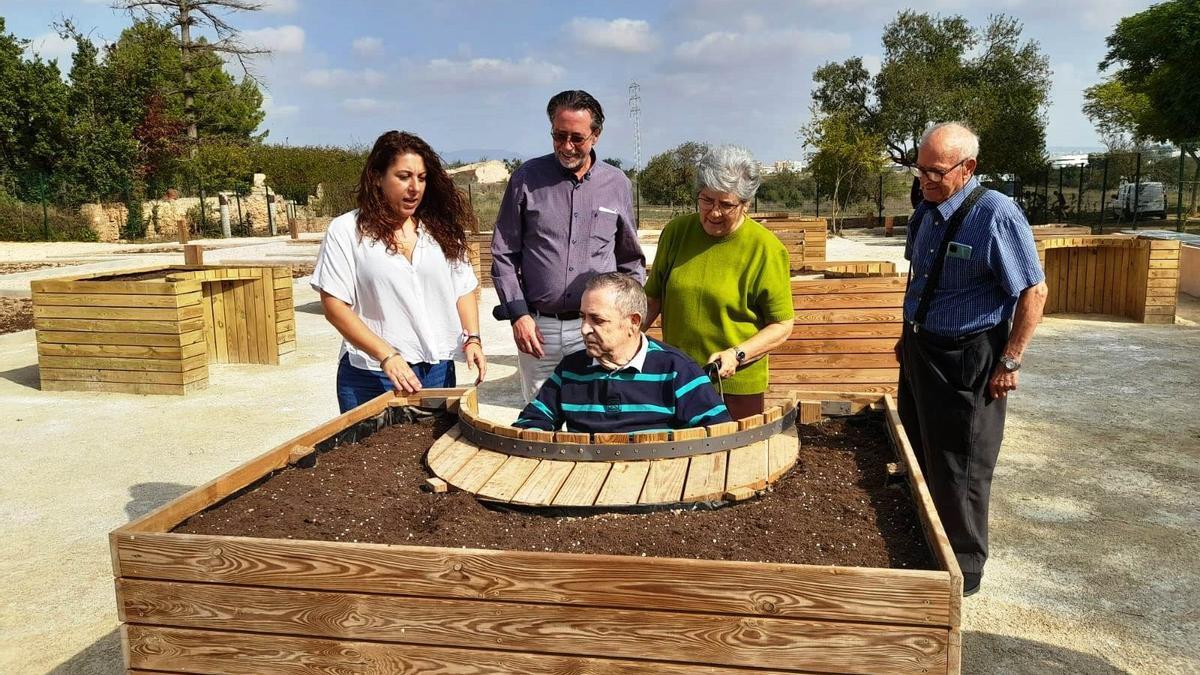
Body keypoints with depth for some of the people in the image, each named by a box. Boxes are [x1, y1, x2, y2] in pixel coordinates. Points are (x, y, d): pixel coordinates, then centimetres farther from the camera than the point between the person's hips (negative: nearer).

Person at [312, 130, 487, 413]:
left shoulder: (441, 229, 8)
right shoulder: (346, 231, -3)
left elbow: (464, 289, 12)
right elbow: (335, 305, -8)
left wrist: (472, 338, -6)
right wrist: (387, 356, -17)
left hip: (438, 372, 3)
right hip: (372, 377, -3)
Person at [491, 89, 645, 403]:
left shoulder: (617, 184, 6)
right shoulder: (526, 179, 1)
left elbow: (631, 261, 15)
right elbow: (503, 254, 4)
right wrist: (518, 314, -4)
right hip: (537, 328, 0)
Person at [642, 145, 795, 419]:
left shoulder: (766, 249, -10)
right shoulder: (676, 231, 2)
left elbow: (782, 325, -7)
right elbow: (654, 296, 12)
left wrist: (736, 355, -20)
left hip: (736, 387, -3)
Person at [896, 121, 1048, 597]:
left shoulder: (996, 214, -19)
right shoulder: (926, 212, 4)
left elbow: (1034, 291, -17)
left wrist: (1009, 362, -18)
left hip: (967, 361, -8)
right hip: (920, 351, 8)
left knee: (958, 472, 3)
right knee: (919, 457, 19)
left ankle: (962, 572, 22)